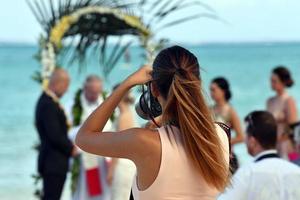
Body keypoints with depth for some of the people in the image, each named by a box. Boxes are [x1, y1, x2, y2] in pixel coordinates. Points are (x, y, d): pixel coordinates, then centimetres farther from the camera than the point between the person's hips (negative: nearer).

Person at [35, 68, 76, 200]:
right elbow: (55, 136, -23)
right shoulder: (48, 104, -20)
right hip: (54, 163, -10)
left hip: (53, 162, 10)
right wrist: (71, 148, -9)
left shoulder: (47, 100, 11)